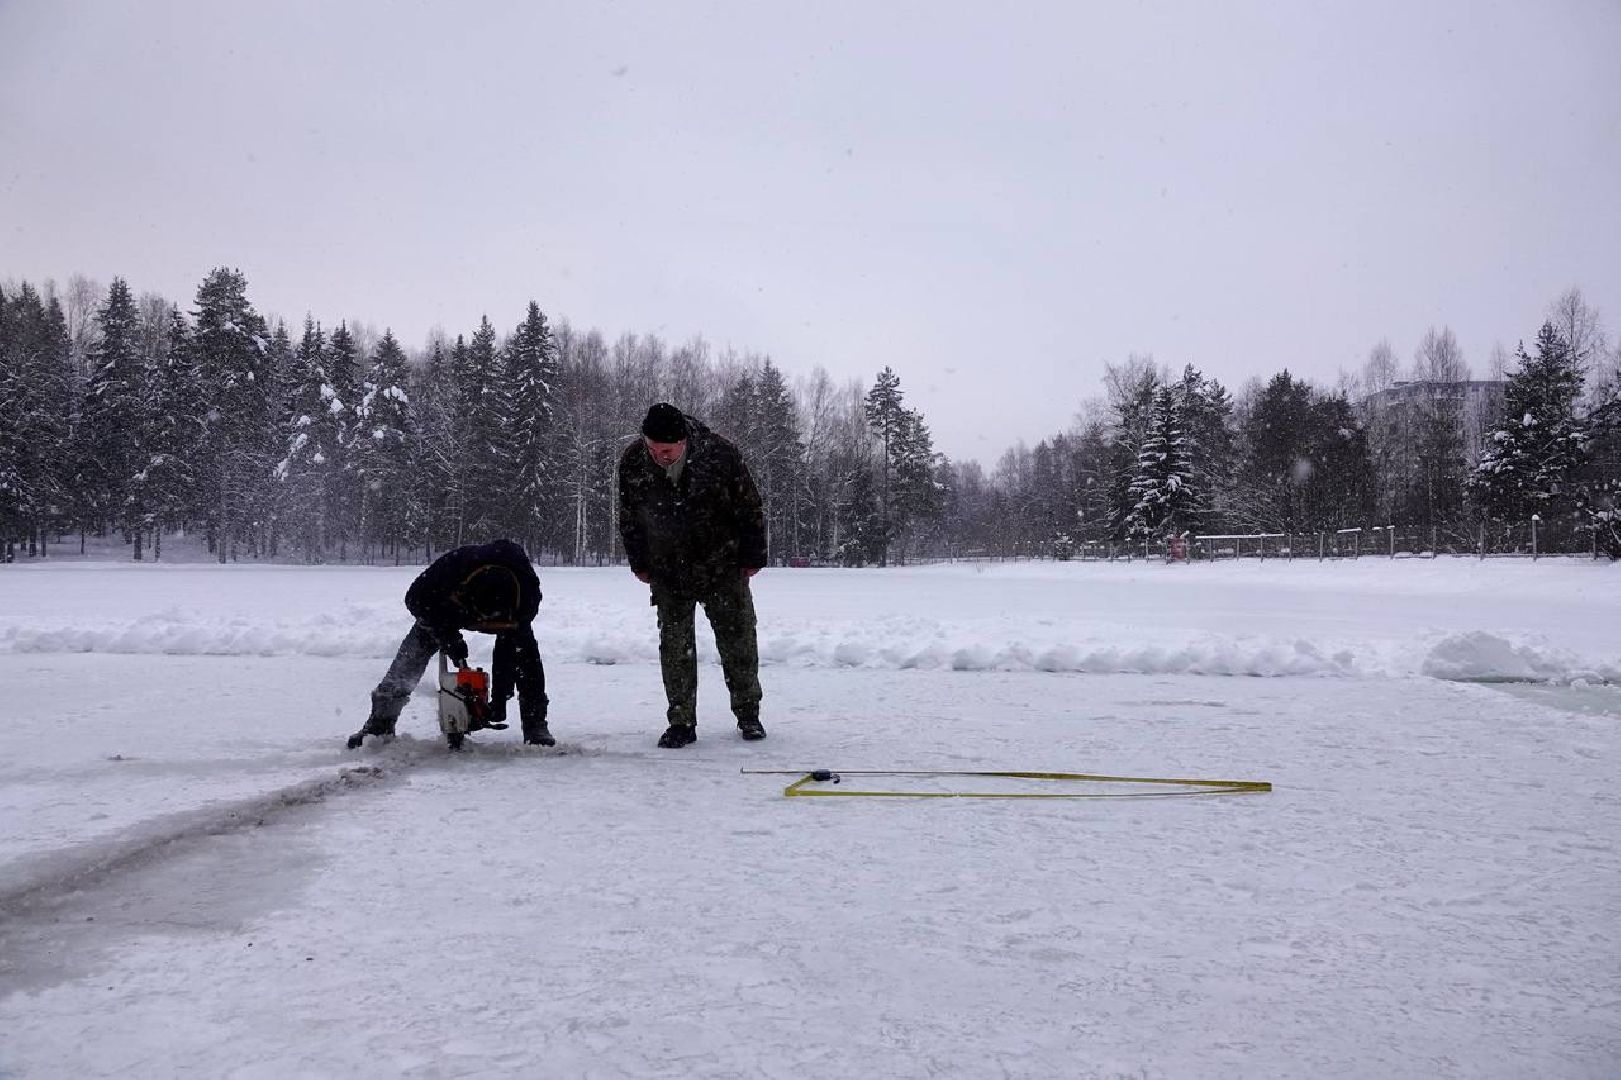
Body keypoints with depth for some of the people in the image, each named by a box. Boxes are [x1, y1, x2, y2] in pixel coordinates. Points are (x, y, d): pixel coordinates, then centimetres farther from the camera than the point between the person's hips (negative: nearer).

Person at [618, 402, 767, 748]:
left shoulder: (720, 453, -21)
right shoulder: (632, 461, -14)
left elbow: (749, 508, -8)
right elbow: (629, 518, 3)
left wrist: (752, 558, -4)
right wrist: (640, 563, 7)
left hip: (723, 568, -1)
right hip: (669, 573, 2)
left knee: (738, 641, 6)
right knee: (675, 646, 3)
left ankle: (748, 714, 21)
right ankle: (681, 722, 12)